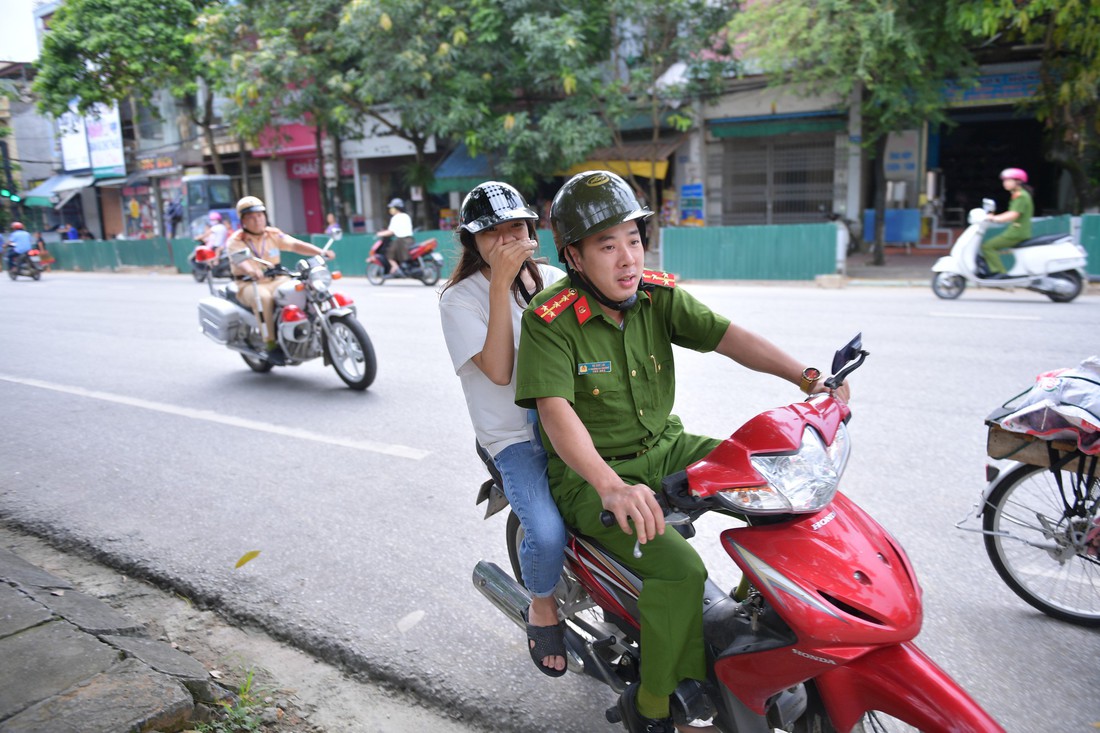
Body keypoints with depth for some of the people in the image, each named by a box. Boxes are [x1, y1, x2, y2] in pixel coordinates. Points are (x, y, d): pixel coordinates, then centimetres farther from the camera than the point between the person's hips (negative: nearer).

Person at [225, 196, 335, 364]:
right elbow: (240, 260, -25)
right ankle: (270, 344, -32)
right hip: (249, 284, -4)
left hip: (276, 280, 4)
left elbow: (295, 244, -5)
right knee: (263, 297, -37)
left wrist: (320, 251, -22)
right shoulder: (235, 241, -4)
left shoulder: (273, 234, 8)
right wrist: (251, 271, -49)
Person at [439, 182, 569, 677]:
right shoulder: (460, 298, -5)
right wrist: (501, 284, -19)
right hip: (514, 437, -4)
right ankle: (542, 606, 9)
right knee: (547, 534, -27)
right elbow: (499, 371, -18)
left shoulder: (552, 279, 10)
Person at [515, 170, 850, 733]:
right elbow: (556, 412, -28)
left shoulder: (659, 296, -1)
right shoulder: (550, 319, -18)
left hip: (663, 448, 6)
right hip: (589, 475, -6)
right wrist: (611, 486, -42)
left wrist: (806, 377, -23)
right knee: (679, 567, -25)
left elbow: (728, 336, -10)